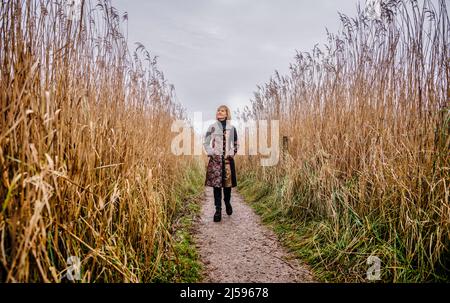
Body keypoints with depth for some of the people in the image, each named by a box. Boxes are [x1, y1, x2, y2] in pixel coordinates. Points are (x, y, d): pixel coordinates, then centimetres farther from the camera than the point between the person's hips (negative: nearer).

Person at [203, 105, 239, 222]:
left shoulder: (232, 128, 7)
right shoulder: (212, 127, 4)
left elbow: (236, 144, 15)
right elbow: (206, 142, 7)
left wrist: (232, 153, 3)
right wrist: (210, 153, -5)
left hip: (228, 159, 1)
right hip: (215, 159, -1)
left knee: (227, 183, 8)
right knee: (216, 183, -4)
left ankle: (227, 203, 33)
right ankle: (218, 210, 2)